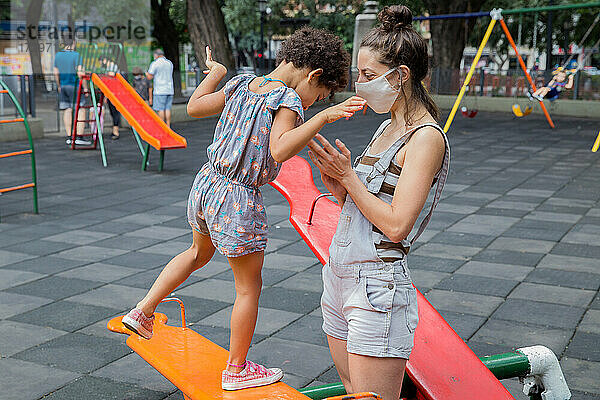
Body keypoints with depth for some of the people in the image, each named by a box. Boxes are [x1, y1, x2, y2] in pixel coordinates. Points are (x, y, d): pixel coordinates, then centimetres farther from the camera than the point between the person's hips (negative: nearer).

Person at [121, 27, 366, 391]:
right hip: (238, 201, -8)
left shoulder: (242, 84, 5)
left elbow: (194, 107, 15)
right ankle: (237, 370, 25)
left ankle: (143, 311, 36)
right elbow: (279, 149, -34)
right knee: (249, 286, 11)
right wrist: (324, 117, -39)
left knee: (199, 254, 36)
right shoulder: (287, 99, -17)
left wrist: (214, 73, 30)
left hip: (206, 184, 8)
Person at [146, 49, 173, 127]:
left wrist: (147, 74, 15)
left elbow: (150, 77, -6)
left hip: (160, 91, -6)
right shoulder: (170, 63, 13)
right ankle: (168, 127, 5)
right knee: (168, 109, 6)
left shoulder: (155, 63, -6)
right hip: (169, 89, 6)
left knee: (160, 109, -4)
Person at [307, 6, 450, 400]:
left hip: (377, 291, -9)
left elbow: (396, 224, -20)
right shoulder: (387, 129, 13)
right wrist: (335, 182, -2)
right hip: (339, 279, 9)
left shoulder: (426, 137, -13)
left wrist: (348, 176, -11)